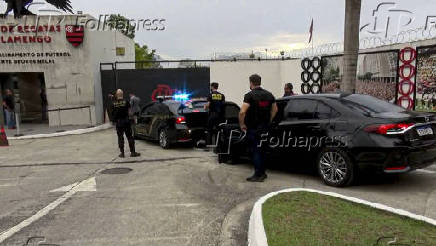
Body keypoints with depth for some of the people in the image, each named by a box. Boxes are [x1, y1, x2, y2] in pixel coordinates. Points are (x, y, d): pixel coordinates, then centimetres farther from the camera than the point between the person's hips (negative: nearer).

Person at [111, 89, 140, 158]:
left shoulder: (114, 103, -1)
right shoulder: (126, 102, -6)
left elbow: (113, 113, 0)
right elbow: (129, 112, -1)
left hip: (118, 122, 2)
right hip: (126, 121, -1)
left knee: (120, 138, 9)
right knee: (130, 137, 4)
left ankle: (122, 153, 12)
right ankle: (132, 152, 6)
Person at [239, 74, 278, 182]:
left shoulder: (250, 95, -15)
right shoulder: (269, 94, 7)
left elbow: (242, 112, -24)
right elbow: (275, 110, 15)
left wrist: (242, 124, -11)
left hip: (253, 129, -7)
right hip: (265, 128, 7)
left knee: (255, 151, 1)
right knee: (261, 150, 18)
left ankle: (258, 175, 5)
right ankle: (262, 173, 26)